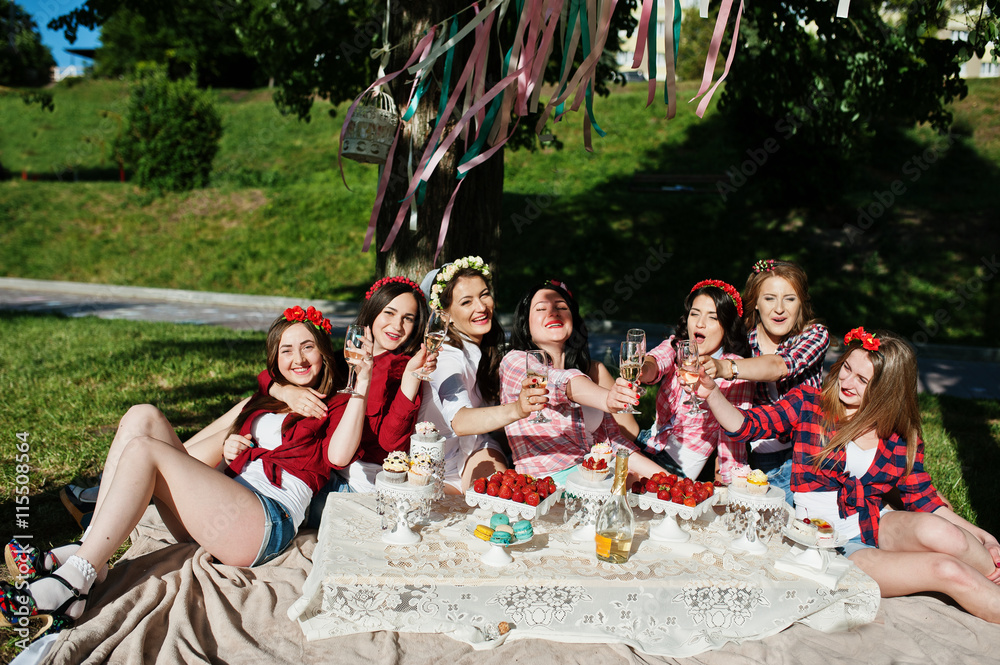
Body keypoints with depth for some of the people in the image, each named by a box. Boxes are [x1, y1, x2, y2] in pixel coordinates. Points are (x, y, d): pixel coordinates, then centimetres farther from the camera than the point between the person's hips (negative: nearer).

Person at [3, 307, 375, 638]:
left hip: (267, 524, -7)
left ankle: (70, 586, -23)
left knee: (143, 451, -20)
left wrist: (361, 389, -19)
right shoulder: (264, 400, 28)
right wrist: (228, 447, 8)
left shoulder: (335, 406, 8)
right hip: (215, 512, 8)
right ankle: (85, 551, -12)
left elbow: (338, 456, -14)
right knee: (143, 418, -4)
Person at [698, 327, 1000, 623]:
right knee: (947, 570, -23)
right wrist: (712, 391, -25)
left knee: (937, 532, -31)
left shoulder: (903, 437, 7)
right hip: (824, 541, -3)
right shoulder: (808, 403, -2)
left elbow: (923, 499, 12)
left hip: (876, 527, 3)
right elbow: (745, 426, -9)